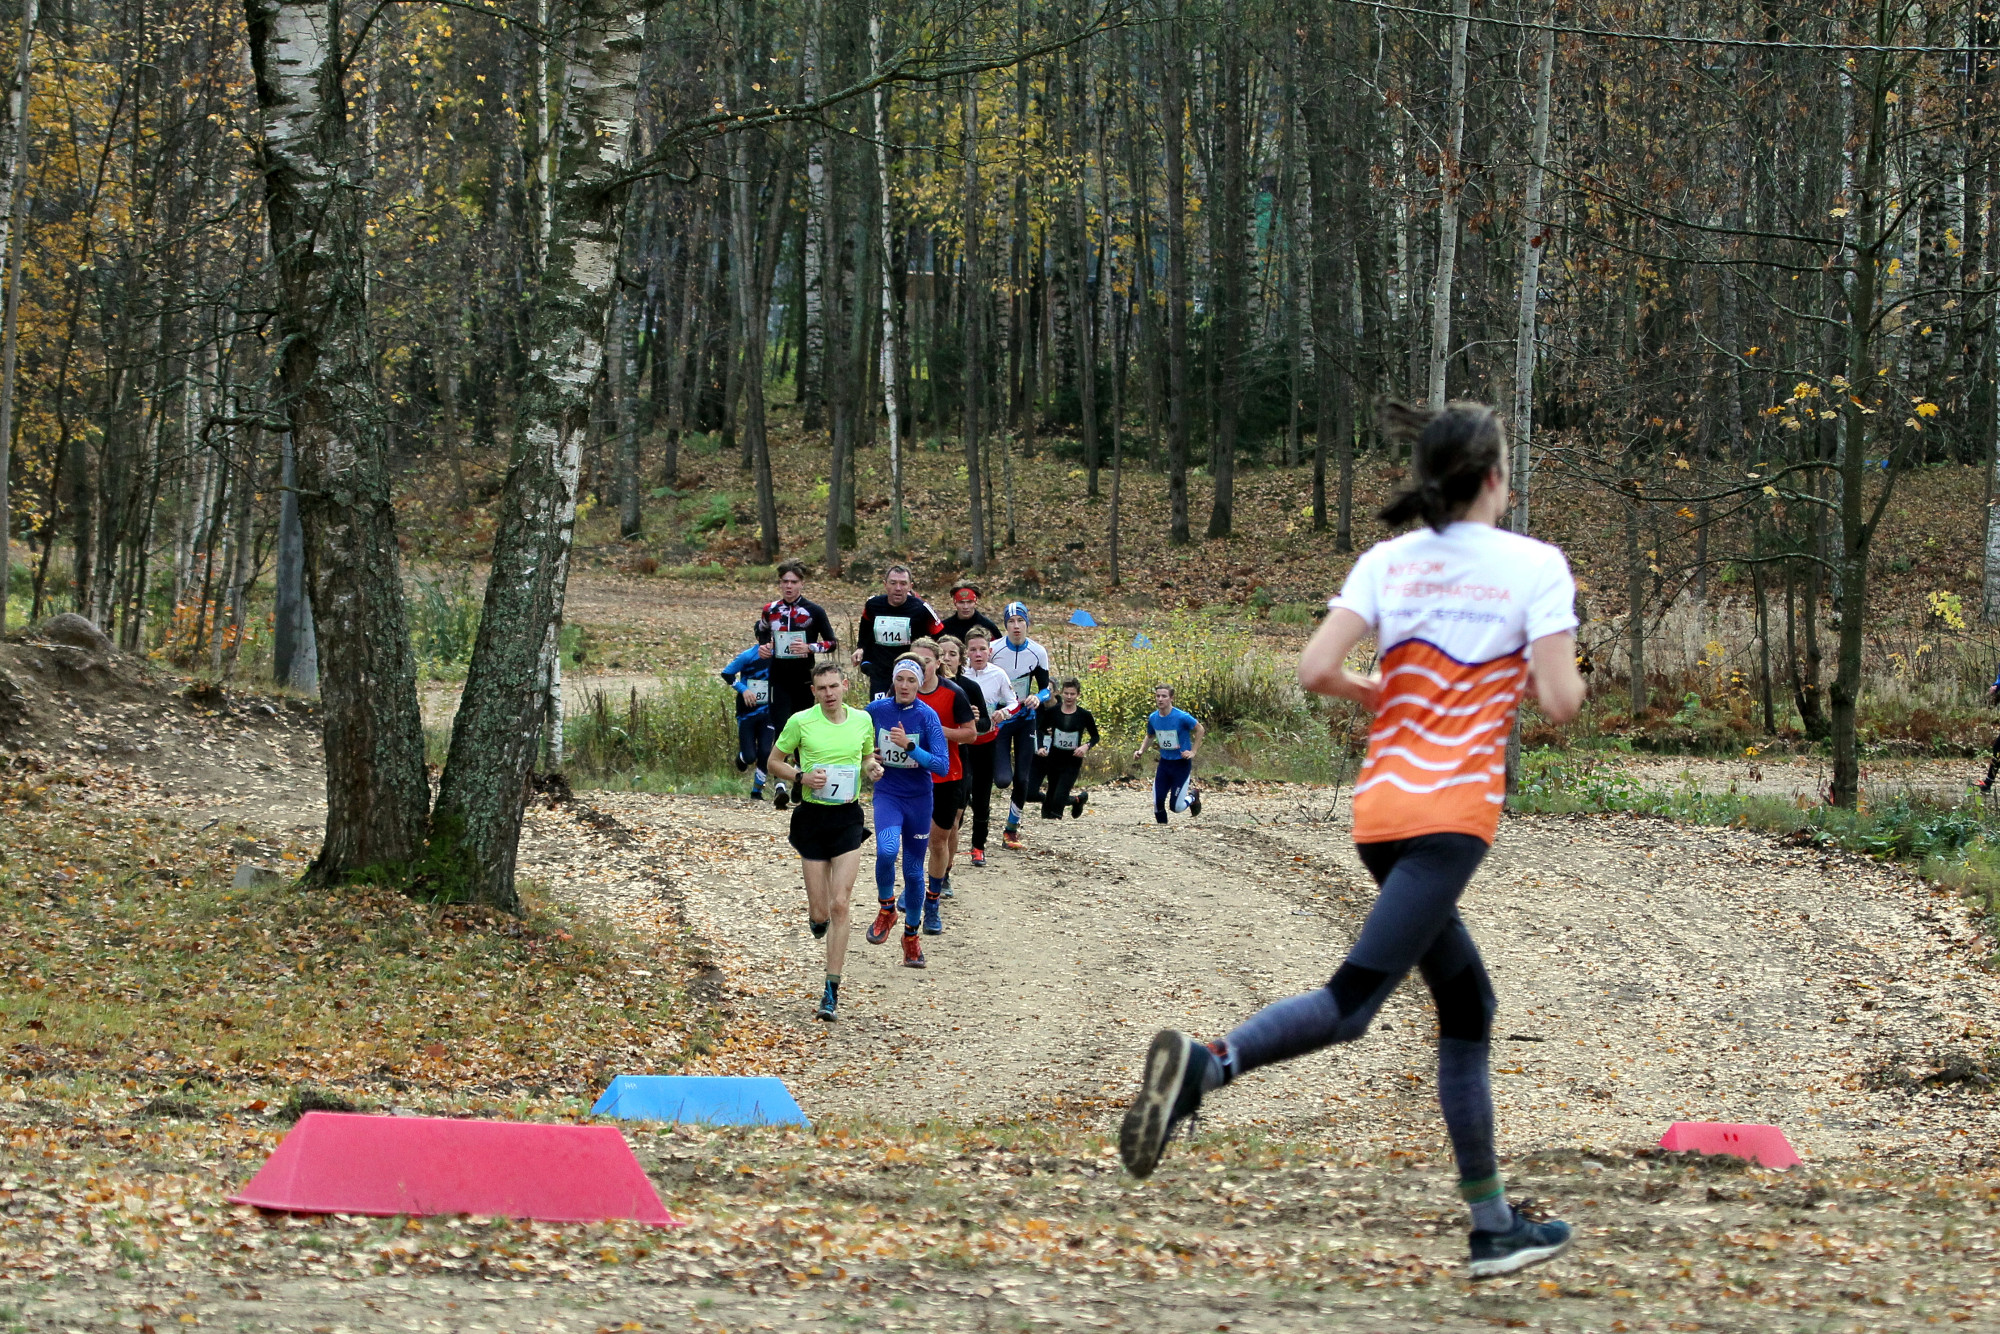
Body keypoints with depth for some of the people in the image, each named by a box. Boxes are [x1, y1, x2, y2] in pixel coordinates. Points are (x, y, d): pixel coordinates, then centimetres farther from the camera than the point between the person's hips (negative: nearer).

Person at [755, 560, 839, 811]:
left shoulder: (814, 611, 0)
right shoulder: (770, 611, 8)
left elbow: (832, 643, 1)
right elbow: (762, 636, 25)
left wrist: (810, 647, -16)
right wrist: (763, 649, 3)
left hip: (804, 680, -1)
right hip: (779, 680, 1)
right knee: (779, 728, -14)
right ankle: (779, 783, -24)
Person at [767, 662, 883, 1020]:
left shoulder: (862, 720, 3)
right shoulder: (800, 722, -5)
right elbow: (774, 762, 4)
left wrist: (872, 768, -3)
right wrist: (802, 776, -15)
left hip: (848, 818, 1)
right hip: (812, 817, -1)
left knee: (839, 906, -9)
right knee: (821, 912, 1)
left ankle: (832, 991, -3)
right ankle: (817, 915, 42)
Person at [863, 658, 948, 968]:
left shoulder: (927, 716, -11)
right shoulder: (877, 709, -4)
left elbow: (942, 766, -17)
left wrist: (909, 746, -27)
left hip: (919, 799, 0)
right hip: (887, 794, 0)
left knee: (913, 870, 7)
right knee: (886, 851, -28)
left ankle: (911, 937, 27)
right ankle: (886, 909, -1)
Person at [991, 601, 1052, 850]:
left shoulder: (1038, 652, -5)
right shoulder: (993, 650, -13)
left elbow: (1045, 688, 3)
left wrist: (1037, 698, -19)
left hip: (1025, 720, 2)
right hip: (998, 719, -2)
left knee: (1022, 779, 0)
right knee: (1003, 780, -15)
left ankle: (1011, 829, 17)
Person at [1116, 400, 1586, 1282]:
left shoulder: (1387, 561, 7)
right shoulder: (1534, 565, -4)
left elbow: (1316, 671, -3)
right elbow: (1559, 702, -10)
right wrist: (1561, 672, 13)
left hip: (1380, 806, 7)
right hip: (1454, 813, -7)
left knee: (1467, 1005, 17)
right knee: (1352, 1002, -16)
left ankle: (1492, 1225, 19)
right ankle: (1203, 1067, -40)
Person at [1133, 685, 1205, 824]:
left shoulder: (1181, 717, -19)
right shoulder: (1153, 718, -2)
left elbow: (1200, 730, -6)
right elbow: (1149, 736, 17)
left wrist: (1193, 752, -10)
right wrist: (1141, 751, 1)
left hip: (1182, 764, -5)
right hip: (1164, 763, 5)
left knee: (1176, 806, -4)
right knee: (1157, 803, -3)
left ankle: (1193, 797, 29)